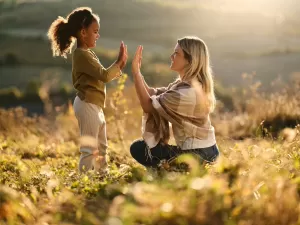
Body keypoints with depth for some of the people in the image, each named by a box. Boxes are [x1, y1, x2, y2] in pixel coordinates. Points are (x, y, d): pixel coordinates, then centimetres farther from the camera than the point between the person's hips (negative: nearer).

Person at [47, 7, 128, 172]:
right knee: (89, 149, -9)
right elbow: (105, 75, -21)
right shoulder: (82, 54, -16)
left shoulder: (87, 54, 16)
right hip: (87, 105, -11)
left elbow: (103, 77, 16)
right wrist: (119, 61, -8)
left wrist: (119, 66, 6)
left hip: (94, 106, 11)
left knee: (101, 148, 18)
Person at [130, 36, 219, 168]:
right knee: (139, 146, 22)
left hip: (198, 154, -10)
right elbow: (152, 94, 6)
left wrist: (135, 71, -18)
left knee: (138, 149, 2)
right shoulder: (183, 84, 6)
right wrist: (137, 70, -4)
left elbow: (148, 105, -21)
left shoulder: (187, 92, -25)